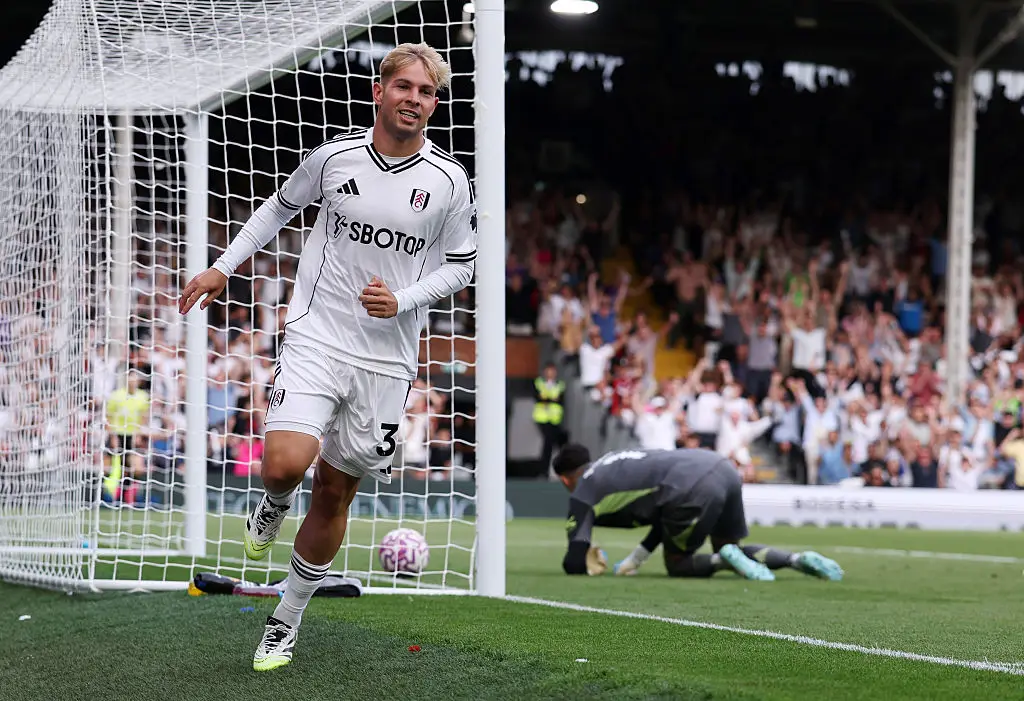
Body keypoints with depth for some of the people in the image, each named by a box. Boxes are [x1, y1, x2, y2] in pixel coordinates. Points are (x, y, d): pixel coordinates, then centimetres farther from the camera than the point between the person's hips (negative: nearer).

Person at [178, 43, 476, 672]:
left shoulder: (449, 180, -2)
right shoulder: (335, 156, -2)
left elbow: (460, 265, 8)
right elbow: (282, 206, 17)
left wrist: (401, 301, -9)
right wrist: (223, 267, 13)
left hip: (386, 357, 1)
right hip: (317, 338, -1)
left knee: (335, 494, 7)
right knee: (286, 465, -23)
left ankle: (287, 623, 24)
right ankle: (275, 504, 16)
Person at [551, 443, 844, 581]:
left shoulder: (582, 495, 12)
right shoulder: (615, 461, 34)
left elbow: (574, 564, 5)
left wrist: (589, 566, 28)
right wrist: (635, 558, 33)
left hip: (695, 490, -8)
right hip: (724, 468, 8)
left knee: (677, 564, 16)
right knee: (730, 550, 28)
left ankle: (727, 559, -11)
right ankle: (799, 559, 7)